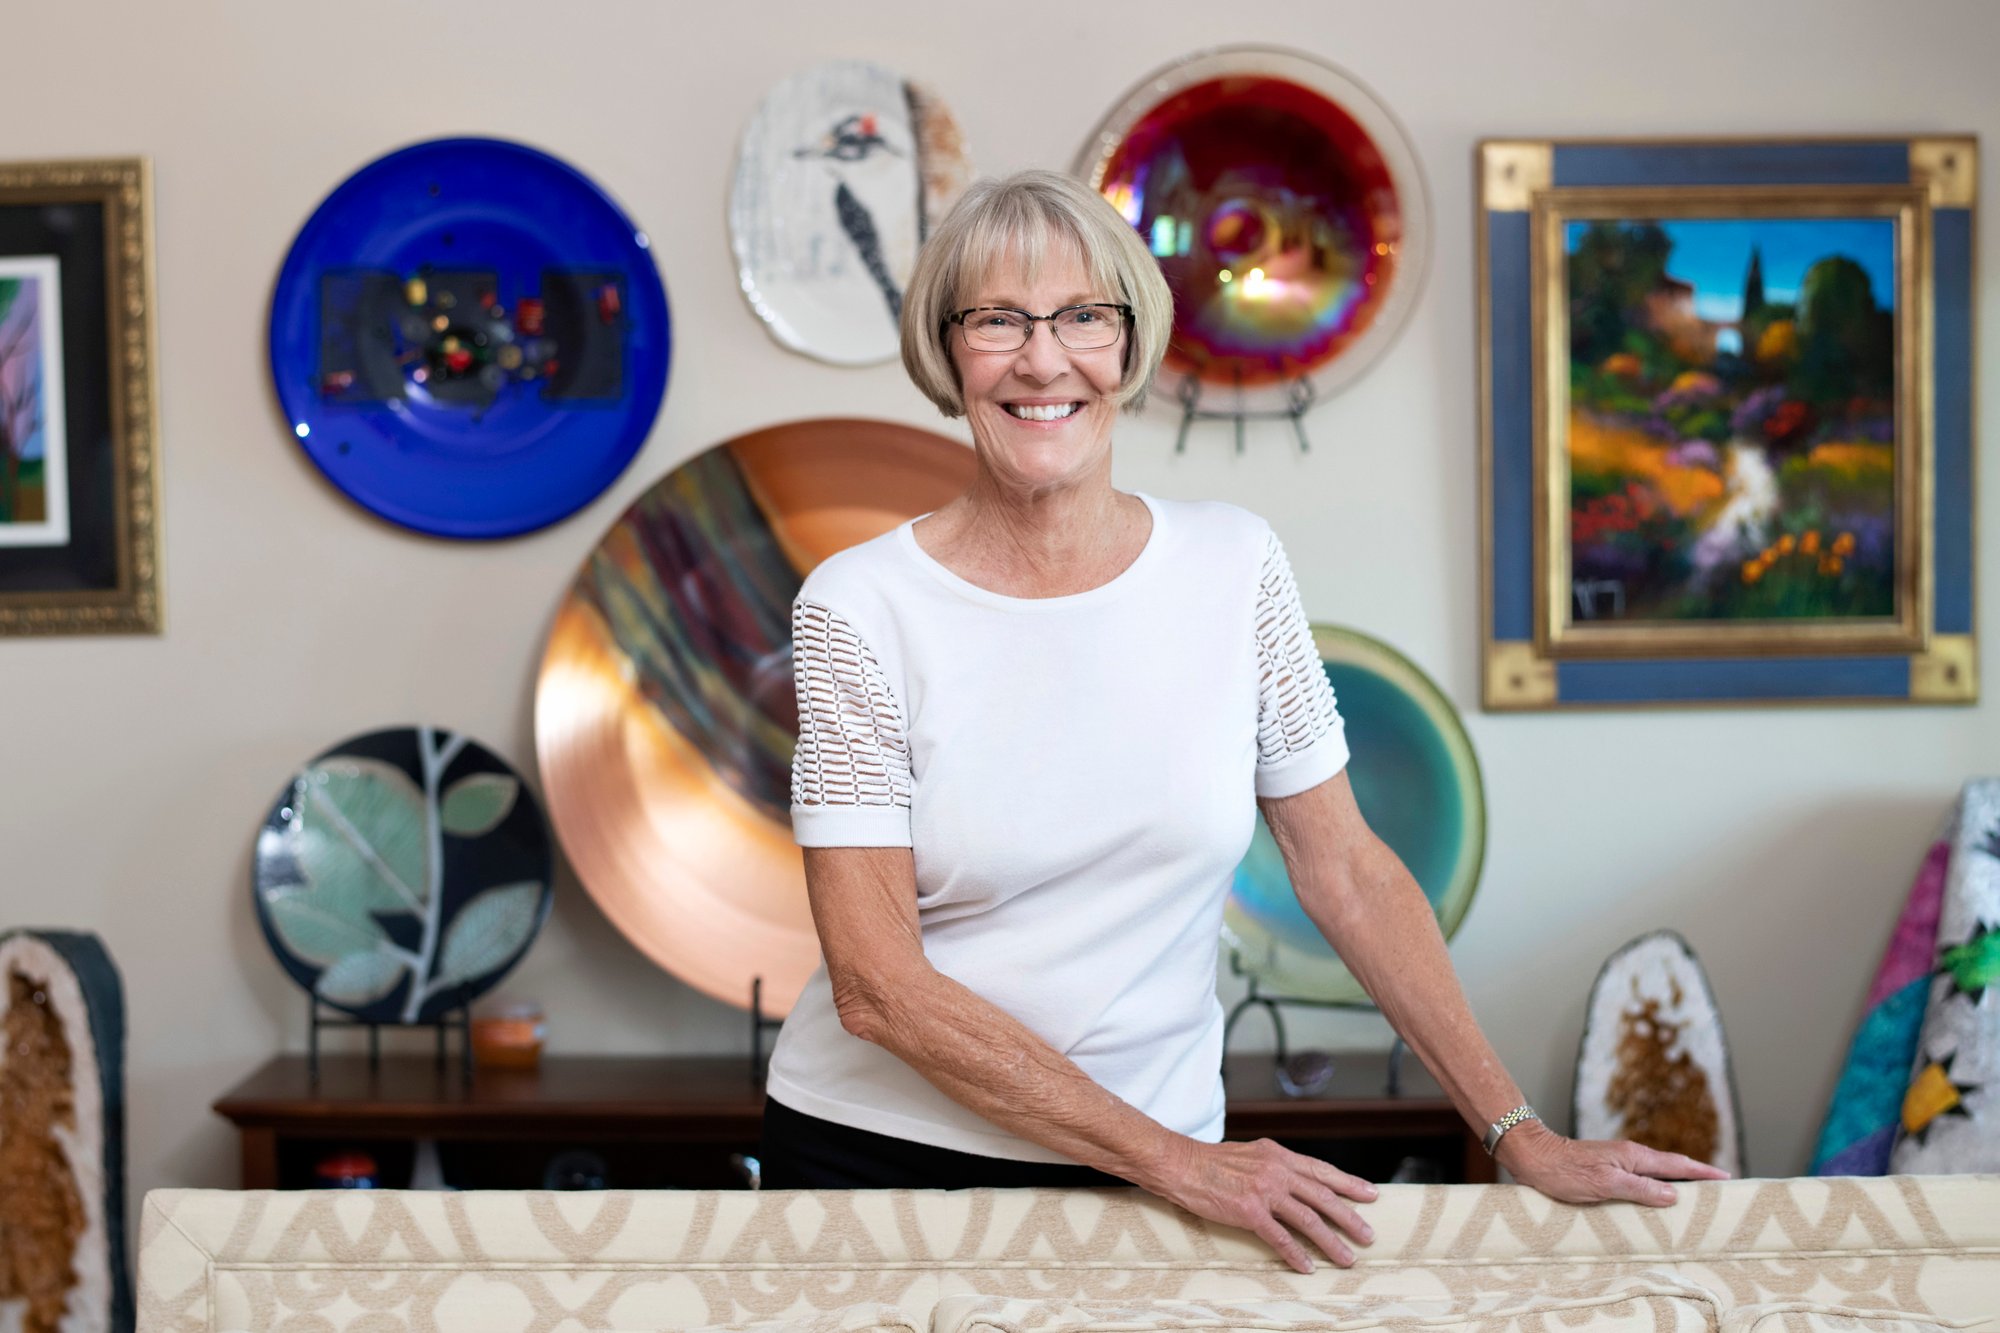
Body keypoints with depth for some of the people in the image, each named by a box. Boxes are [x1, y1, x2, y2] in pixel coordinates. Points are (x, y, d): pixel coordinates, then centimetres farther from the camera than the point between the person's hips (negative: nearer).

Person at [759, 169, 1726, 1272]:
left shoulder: (1234, 566, -4)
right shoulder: (857, 605, -12)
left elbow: (1348, 873, 1)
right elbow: (875, 984, -16)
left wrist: (1521, 1136, -3)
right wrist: (1174, 1157, -19)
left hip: (1137, 1180, 2)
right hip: (873, 1155, -1)